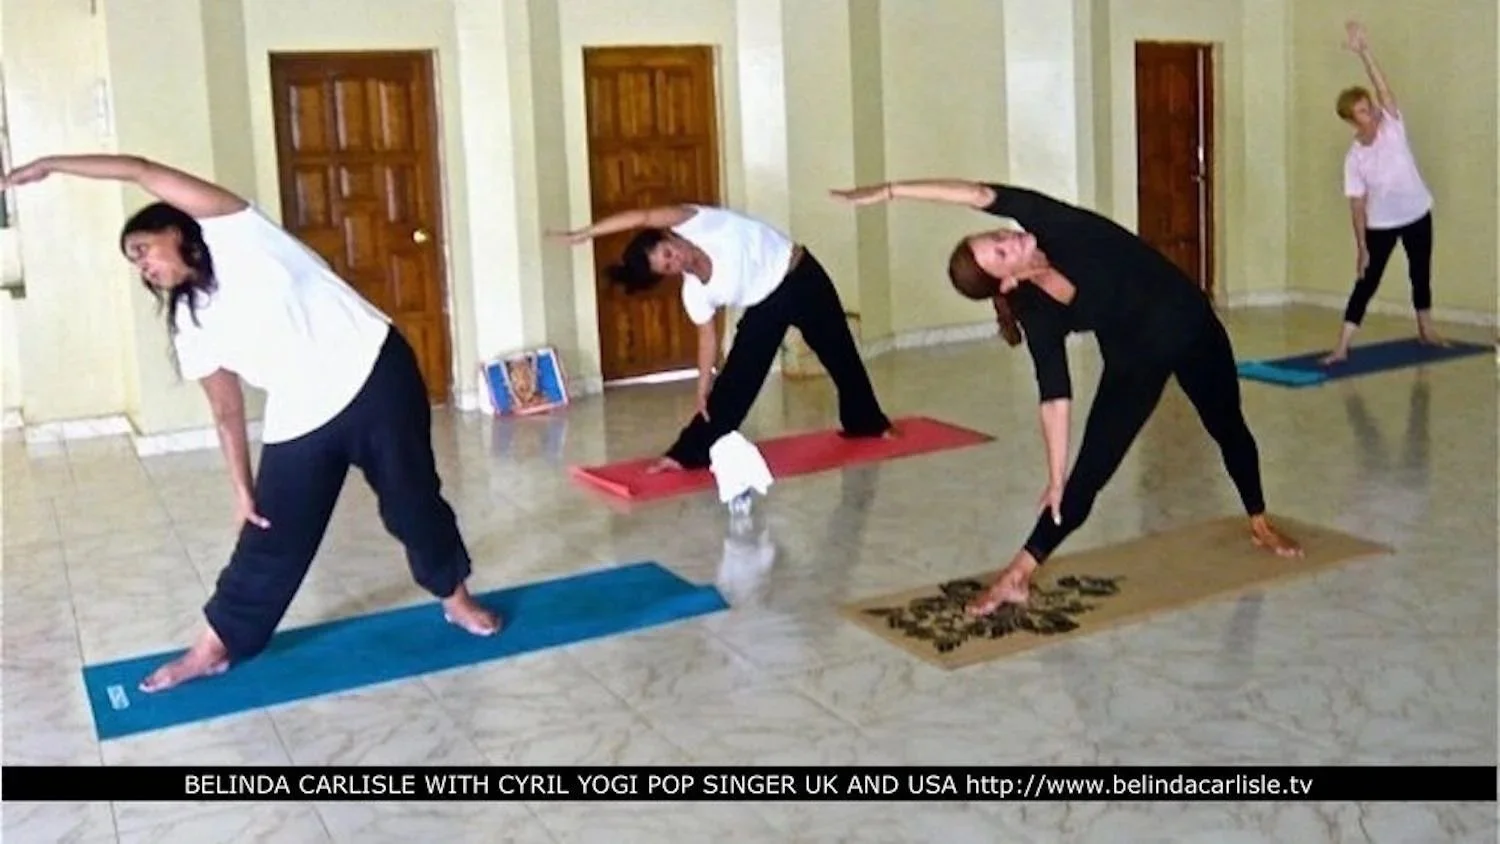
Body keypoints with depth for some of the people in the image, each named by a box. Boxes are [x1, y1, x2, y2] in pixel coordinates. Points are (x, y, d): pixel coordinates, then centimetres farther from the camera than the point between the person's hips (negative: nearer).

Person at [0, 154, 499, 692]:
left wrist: (51, 165, -5)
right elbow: (227, 412, 9)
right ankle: (214, 647, 19)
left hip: (373, 373, -5)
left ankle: (455, 598, 29)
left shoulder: (232, 233, -5)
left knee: (411, 497, 7)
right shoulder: (191, 324, 7)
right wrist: (242, 489, 5)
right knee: (270, 539, 6)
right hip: (301, 420, 5)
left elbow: (143, 172, -11)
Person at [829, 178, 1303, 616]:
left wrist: (890, 191, -35)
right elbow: (1055, 395, -23)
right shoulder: (1036, 313, -23)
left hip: (1189, 324, 1)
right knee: (1089, 471, -10)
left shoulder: (1052, 228, -26)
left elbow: (980, 195, -37)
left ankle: (1259, 525, 46)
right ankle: (1018, 575, -6)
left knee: (1228, 429, 21)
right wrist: (1056, 476, -27)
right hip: (1134, 360, -1)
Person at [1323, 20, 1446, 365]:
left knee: (1421, 274, 18)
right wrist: (1361, 246, -15)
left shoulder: (1392, 125, -11)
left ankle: (1426, 330, 37)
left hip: (1417, 214, 2)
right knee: (1366, 283, -6)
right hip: (1380, 225, -2)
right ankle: (1342, 346, -10)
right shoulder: (1354, 157, -14)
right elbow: (1357, 204, -12)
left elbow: (1384, 89, -27)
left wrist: (1364, 51, -36)